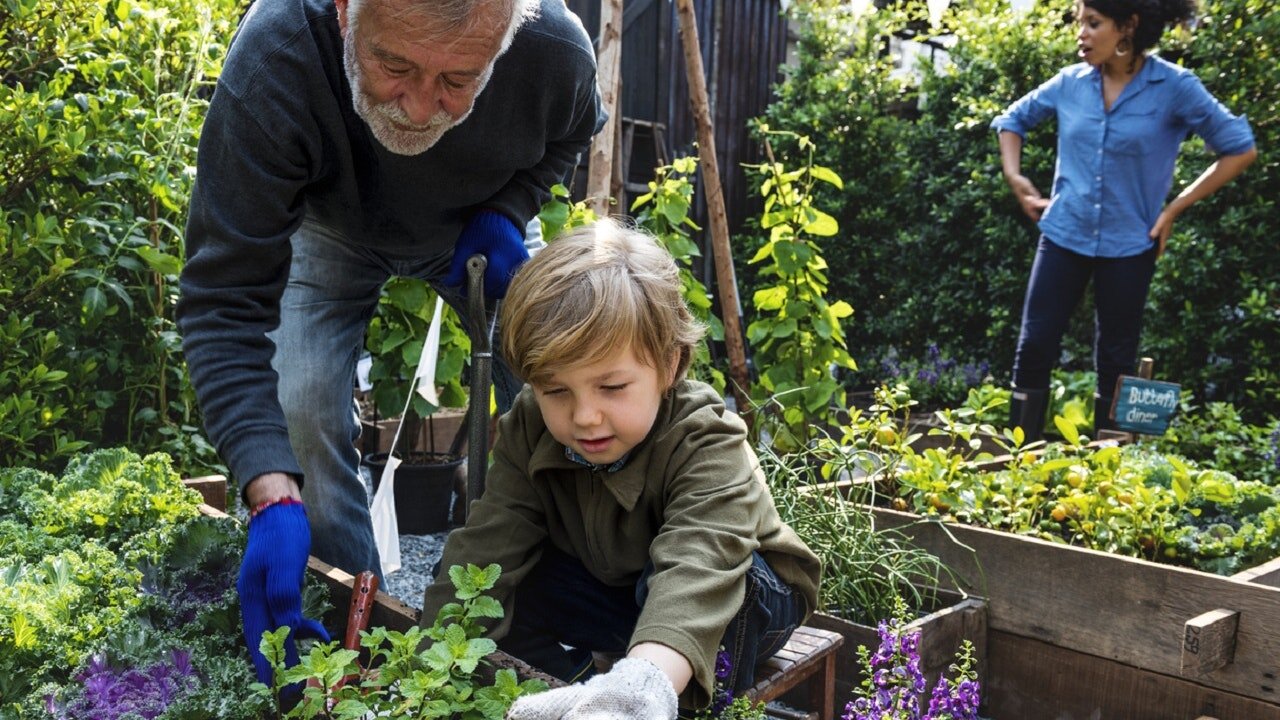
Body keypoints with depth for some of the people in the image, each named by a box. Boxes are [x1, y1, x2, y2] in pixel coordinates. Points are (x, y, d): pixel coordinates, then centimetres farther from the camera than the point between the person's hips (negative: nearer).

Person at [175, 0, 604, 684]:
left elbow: (571, 133, -5)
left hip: (478, 232, 2)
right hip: (330, 228, -1)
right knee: (301, 412, -19)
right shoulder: (270, 62, -42)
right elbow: (223, 303, -40)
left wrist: (507, 210, -25)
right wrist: (272, 496, -51)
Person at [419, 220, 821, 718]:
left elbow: (696, 568, -53)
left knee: (668, 579, -36)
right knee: (509, 583, -17)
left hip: (740, 597, -4)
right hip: (614, 584, 5)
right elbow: (484, 551, -23)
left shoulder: (707, 445, -35)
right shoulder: (529, 433, -18)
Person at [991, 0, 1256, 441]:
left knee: (1115, 361, 8)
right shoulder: (1071, 82, -1)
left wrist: (1175, 208, -6)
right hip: (1064, 236, 3)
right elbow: (1012, 121, 17)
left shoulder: (1175, 87, -10)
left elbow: (1240, 149, -4)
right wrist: (1015, 178, 3)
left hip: (1129, 245, -2)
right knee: (1034, 346, 0)